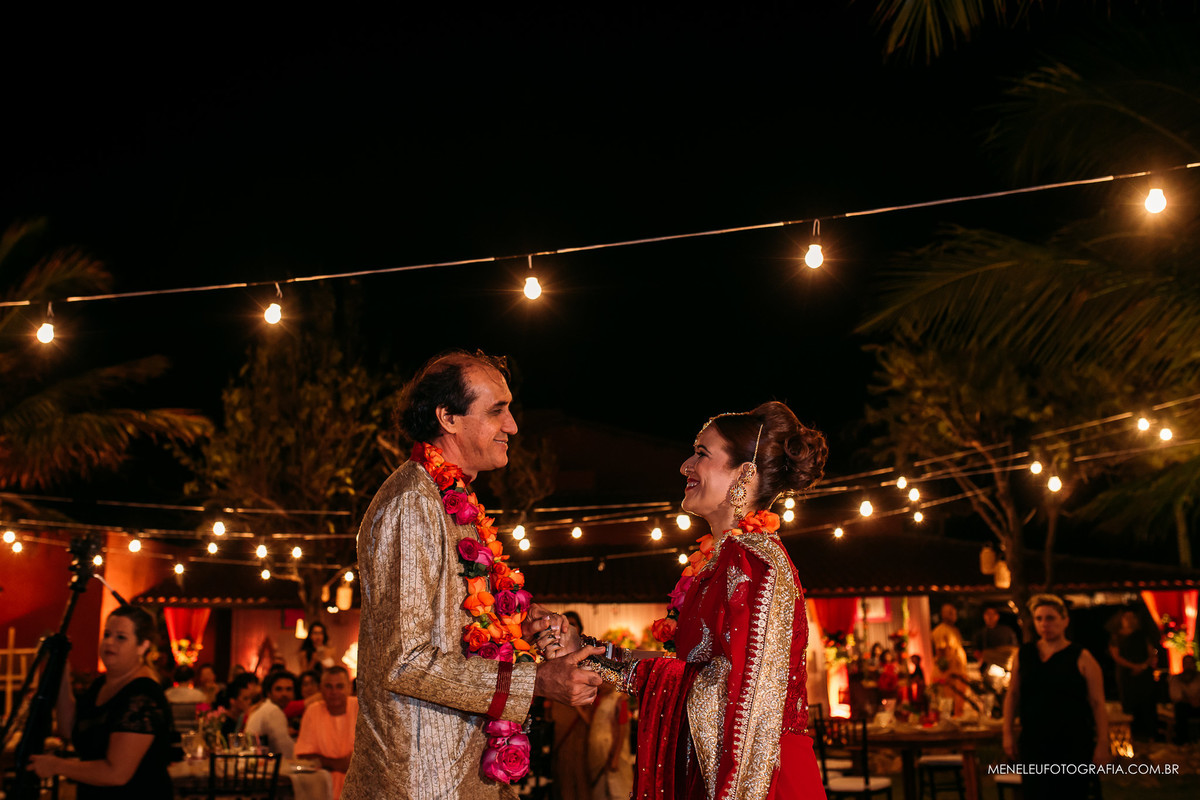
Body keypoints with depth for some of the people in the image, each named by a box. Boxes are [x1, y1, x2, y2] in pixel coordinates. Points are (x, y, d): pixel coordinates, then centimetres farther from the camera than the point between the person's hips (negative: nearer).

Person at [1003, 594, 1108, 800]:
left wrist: (1102, 743, -10)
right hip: (1033, 744, 3)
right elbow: (1012, 695, 12)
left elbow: (1097, 704, -5)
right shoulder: (1023, 655, 7)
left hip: (1073, 747, -3)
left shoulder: (1081, 658, -4)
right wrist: (1008, 734, 6)